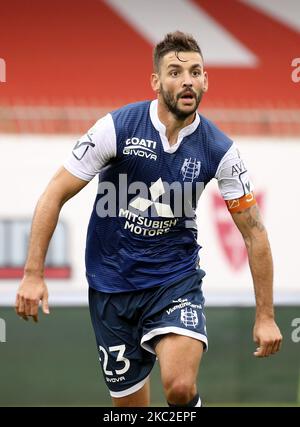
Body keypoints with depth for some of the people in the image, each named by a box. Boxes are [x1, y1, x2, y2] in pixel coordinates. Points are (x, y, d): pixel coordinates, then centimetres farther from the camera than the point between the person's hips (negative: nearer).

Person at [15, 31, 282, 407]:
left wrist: (265, 315, -2)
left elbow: (253, 232, -1)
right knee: (129, 403, 4)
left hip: (176, 278, 0)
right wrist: (33, 274, -12)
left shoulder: (219, 150, -9)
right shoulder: (116, 128, -13)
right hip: (112, 283, 0)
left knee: (180, 387, -24)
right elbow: (55, 195, -7)